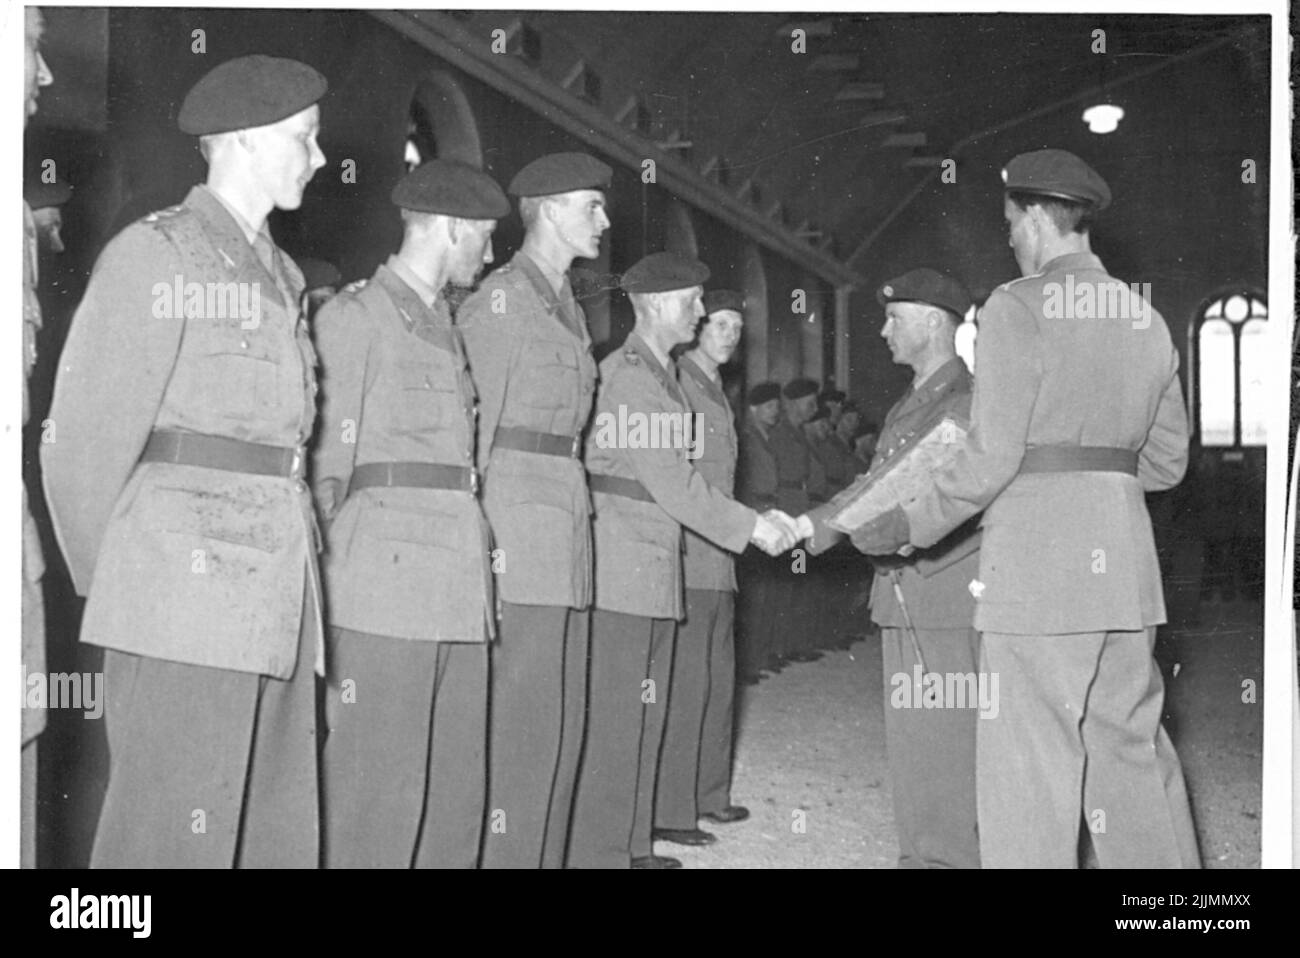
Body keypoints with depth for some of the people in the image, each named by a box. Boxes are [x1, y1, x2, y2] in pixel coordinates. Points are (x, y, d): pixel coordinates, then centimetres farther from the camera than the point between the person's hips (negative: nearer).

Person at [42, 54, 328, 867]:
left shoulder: (280, 274, 20)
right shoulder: (155, 254, -1)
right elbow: (86, 436, -2)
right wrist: (108, 582, 5)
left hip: (278, 600, 7)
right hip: (189, 590, -7)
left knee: (280, 830, 7)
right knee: (175, 831, -4)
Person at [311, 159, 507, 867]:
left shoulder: (446, 326, 22)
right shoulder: (352, 315, 0)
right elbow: (325, 463, -4)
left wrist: (480, 555, 9)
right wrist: (315, 581, -8)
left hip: (459, 592, 7)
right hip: (383, 582, -7)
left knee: (456, 787, 8)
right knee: (375, 783, -5)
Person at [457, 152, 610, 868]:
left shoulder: (569, 305, 19)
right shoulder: (500, 299, -7)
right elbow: (475, 426, -10)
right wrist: (480, 534, -13)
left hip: (566, 509, 9)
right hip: (517, 506, -9)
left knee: (562, 716, 10)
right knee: (523, 717, -7)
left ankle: (544, 853, 18)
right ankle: (503, 852, 1)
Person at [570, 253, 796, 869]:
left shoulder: (665, 377, 18)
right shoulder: (624, 374, -12)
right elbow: (668, 482, -17)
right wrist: (750, 527, -14)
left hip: (656, 569, 9)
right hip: (619, 567, -9)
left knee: (645, 713, 11)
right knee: (612, 718, -6)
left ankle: (632, 844, 19)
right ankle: (597, 852, 0)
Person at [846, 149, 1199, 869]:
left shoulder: (1018, 307, -8)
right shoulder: (1145, 319, 13)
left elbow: (990, 456, -13)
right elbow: (1167, 459, 17)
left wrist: (910, 525, -2)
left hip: (1037, 555, -7)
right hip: (1123, 552, 7)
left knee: (1031, 756, -1)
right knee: (1130, 742, 15)